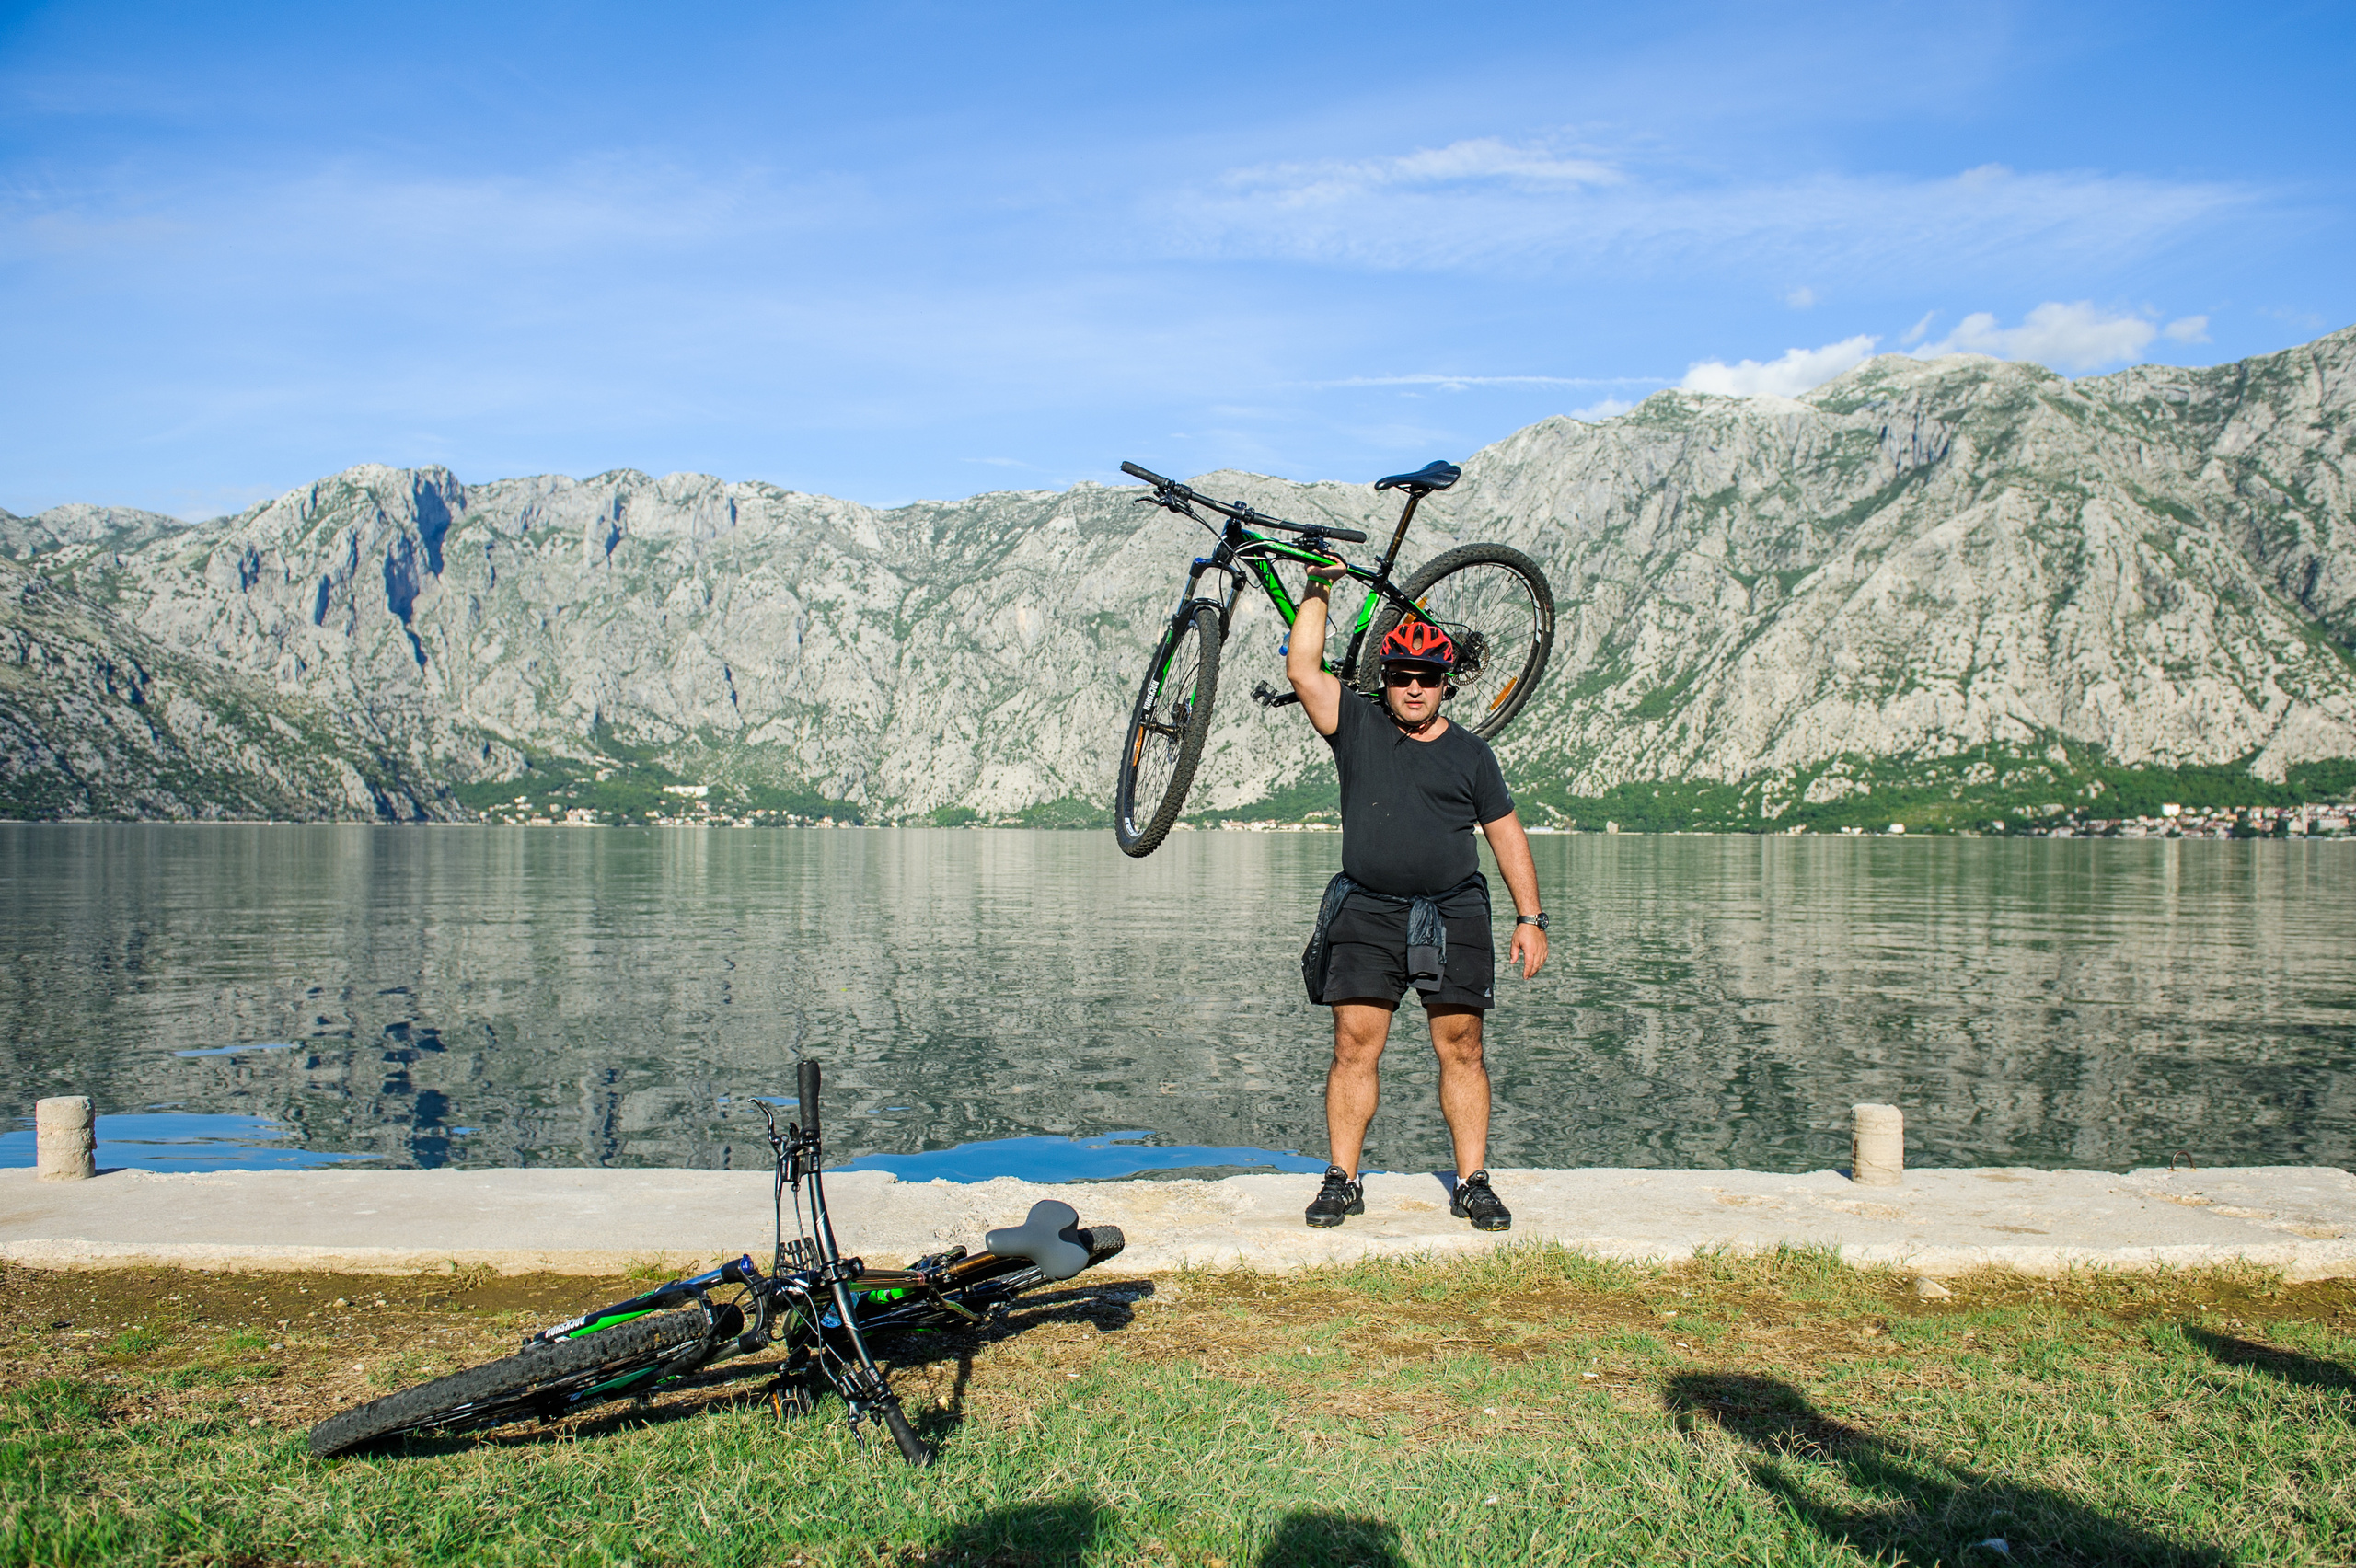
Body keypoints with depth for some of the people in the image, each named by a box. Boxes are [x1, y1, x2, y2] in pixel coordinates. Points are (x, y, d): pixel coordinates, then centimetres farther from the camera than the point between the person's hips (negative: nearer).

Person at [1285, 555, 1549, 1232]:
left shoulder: (1470, 753, 11)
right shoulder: (1356, 727, 9)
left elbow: (1507, 832, 12)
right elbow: (1302, 669, -2)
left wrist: (1530, 917, 6)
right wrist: (1318, 590, 0)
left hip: (1453, 916, 1)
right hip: (1366, 914, 0)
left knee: (1461, 1049, 2)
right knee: (1354, 1047, -2)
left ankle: (1472, 1183, 9)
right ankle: (1341, 1181, 5)